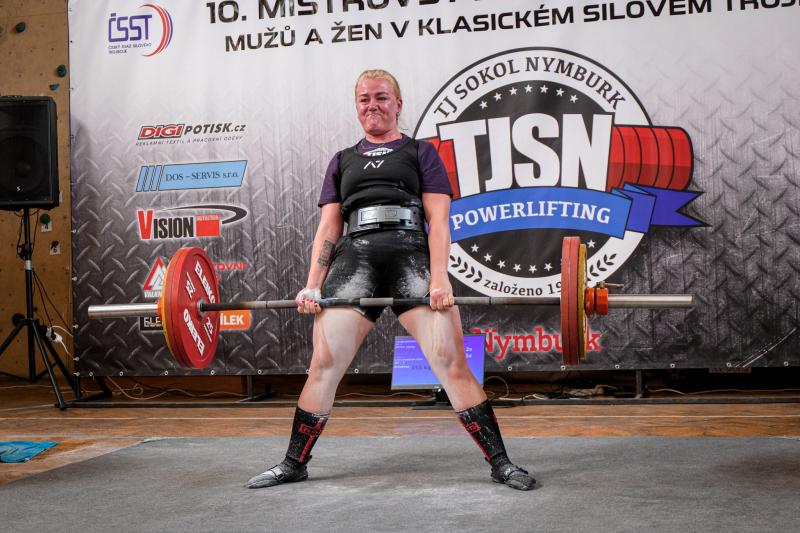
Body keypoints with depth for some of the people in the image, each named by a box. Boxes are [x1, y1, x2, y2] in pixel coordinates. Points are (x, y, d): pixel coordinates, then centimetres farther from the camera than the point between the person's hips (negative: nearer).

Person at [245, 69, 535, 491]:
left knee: (451, 364, -11)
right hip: (355, 258, 3)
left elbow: (438, 220, 5)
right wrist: (312, 284, 3)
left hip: (411, 257, -2)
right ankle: (293, 464, 13)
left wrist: (439, 278, -10)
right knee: (323, 365, -2)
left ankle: (500, 463, -5)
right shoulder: (343, 161, 25)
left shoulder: (420, 152, 16)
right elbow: (328, 227, 17)